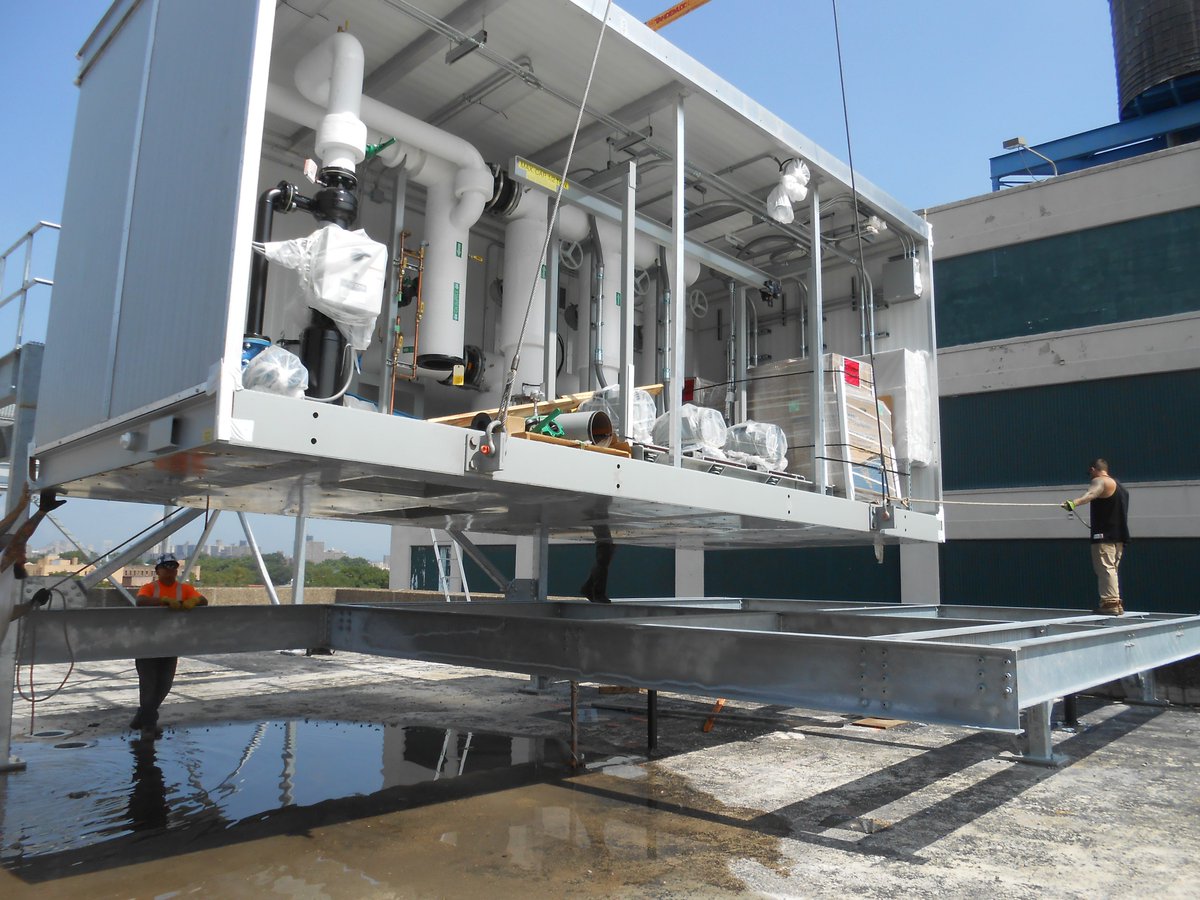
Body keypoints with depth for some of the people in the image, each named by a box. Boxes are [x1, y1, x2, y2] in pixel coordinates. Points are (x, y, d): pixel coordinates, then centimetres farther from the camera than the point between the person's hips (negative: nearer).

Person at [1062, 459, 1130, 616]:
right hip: (1119, 536, 10)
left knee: (1105, 569, -12)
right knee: (1111, 569, 16)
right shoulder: (1119, 486, 24)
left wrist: (1074, 502, -50)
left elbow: (1090, 494, -31)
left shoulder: (1100, 481, -7)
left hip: (1105, 535, -10)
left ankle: (1111, 603, -18)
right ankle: (1116, 602, 19)